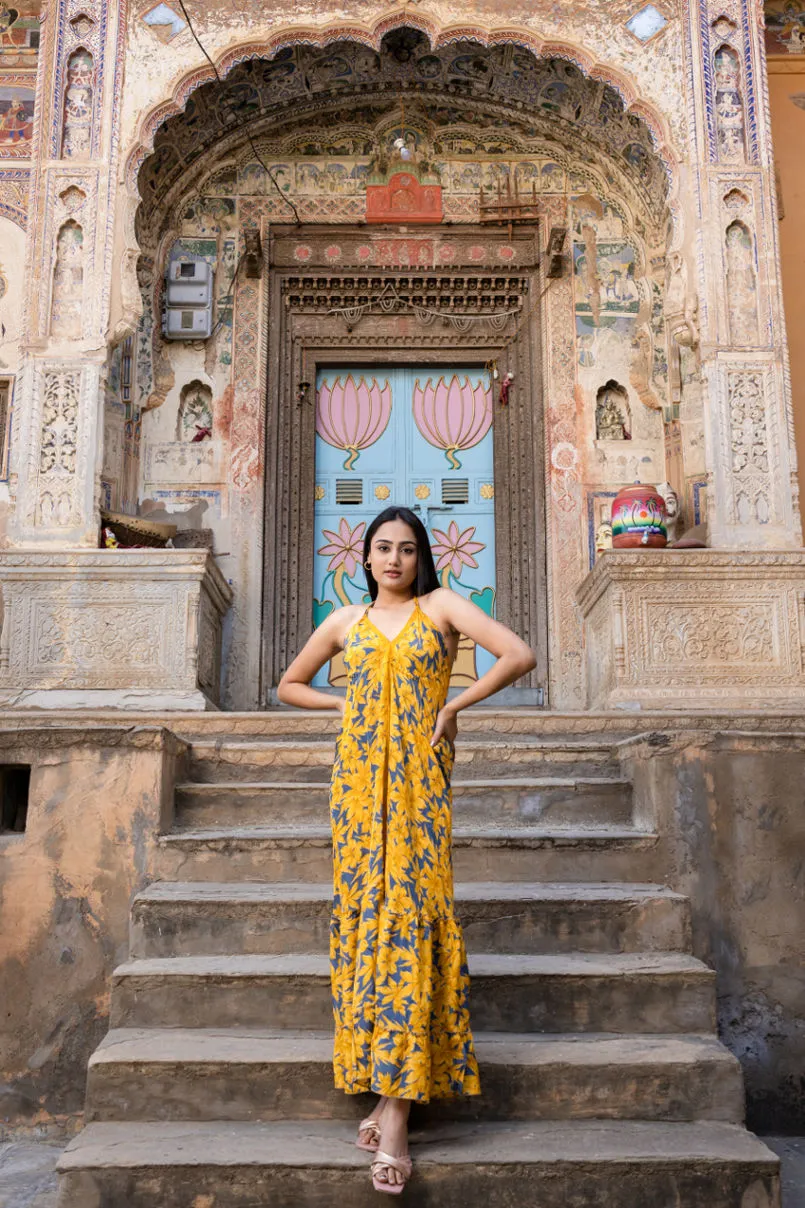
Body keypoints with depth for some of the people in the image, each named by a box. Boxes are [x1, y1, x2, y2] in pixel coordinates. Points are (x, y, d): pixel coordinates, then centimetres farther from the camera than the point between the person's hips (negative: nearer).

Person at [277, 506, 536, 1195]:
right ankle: (384, 1091, 10)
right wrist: (346, 704, 9)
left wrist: (455, 705, -3)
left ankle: (396, 1107, -11)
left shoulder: (441, 606, 5)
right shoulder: (345, 622, 14)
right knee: (362, 910, 0)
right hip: (358, 779, 3)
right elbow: (290, 685, 24)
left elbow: (520, 656, -4)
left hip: (418, 781, -3)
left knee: (408, 911, -11)